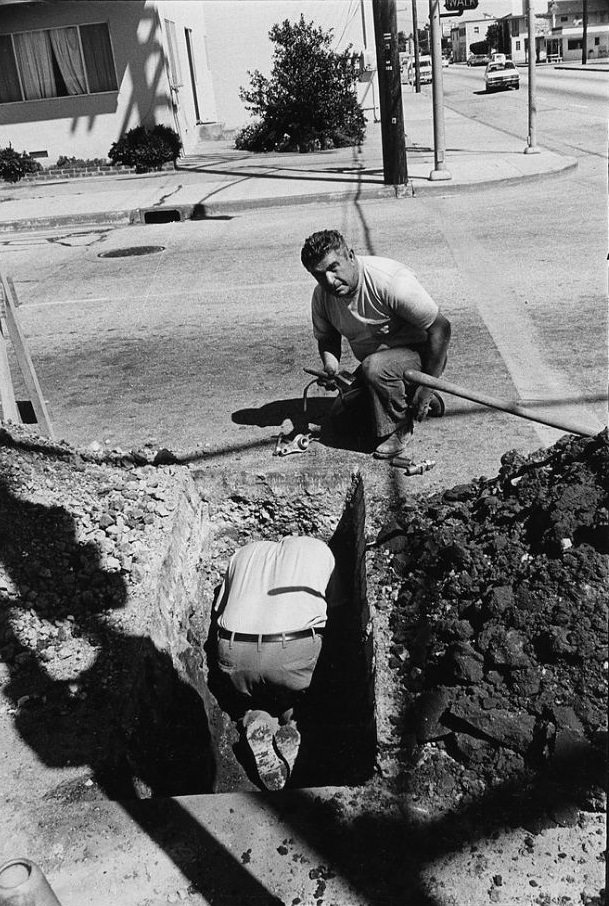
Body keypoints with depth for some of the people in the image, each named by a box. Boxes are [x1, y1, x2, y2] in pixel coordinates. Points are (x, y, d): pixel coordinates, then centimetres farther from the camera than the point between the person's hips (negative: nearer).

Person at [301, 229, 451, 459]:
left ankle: (399, 428, -12)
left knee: (374, 367, -36)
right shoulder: (321, 296, -9)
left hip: (418, 352, -7)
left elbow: (441, 328, -26)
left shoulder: (391, 281, -29)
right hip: (376, 359, 7)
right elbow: (326, 338, 10)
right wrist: (330, 361, -15)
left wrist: (427, 387, -25)